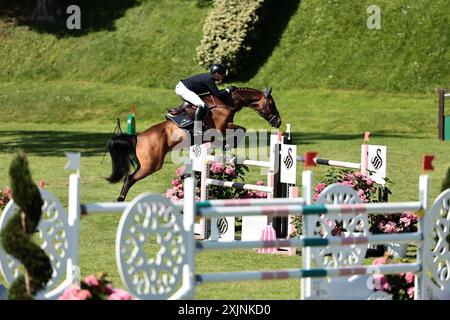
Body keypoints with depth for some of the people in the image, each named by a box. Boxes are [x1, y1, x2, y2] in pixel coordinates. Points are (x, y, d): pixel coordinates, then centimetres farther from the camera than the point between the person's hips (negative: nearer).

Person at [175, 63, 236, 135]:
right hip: (183, 89, -11)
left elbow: (214, 92, 19)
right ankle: (197, 132, -27)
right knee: (201, 105, -24)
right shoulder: (209, 80, -18)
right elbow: (218, 95, -20)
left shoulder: (210, 77, 10)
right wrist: (228, 90, -7)